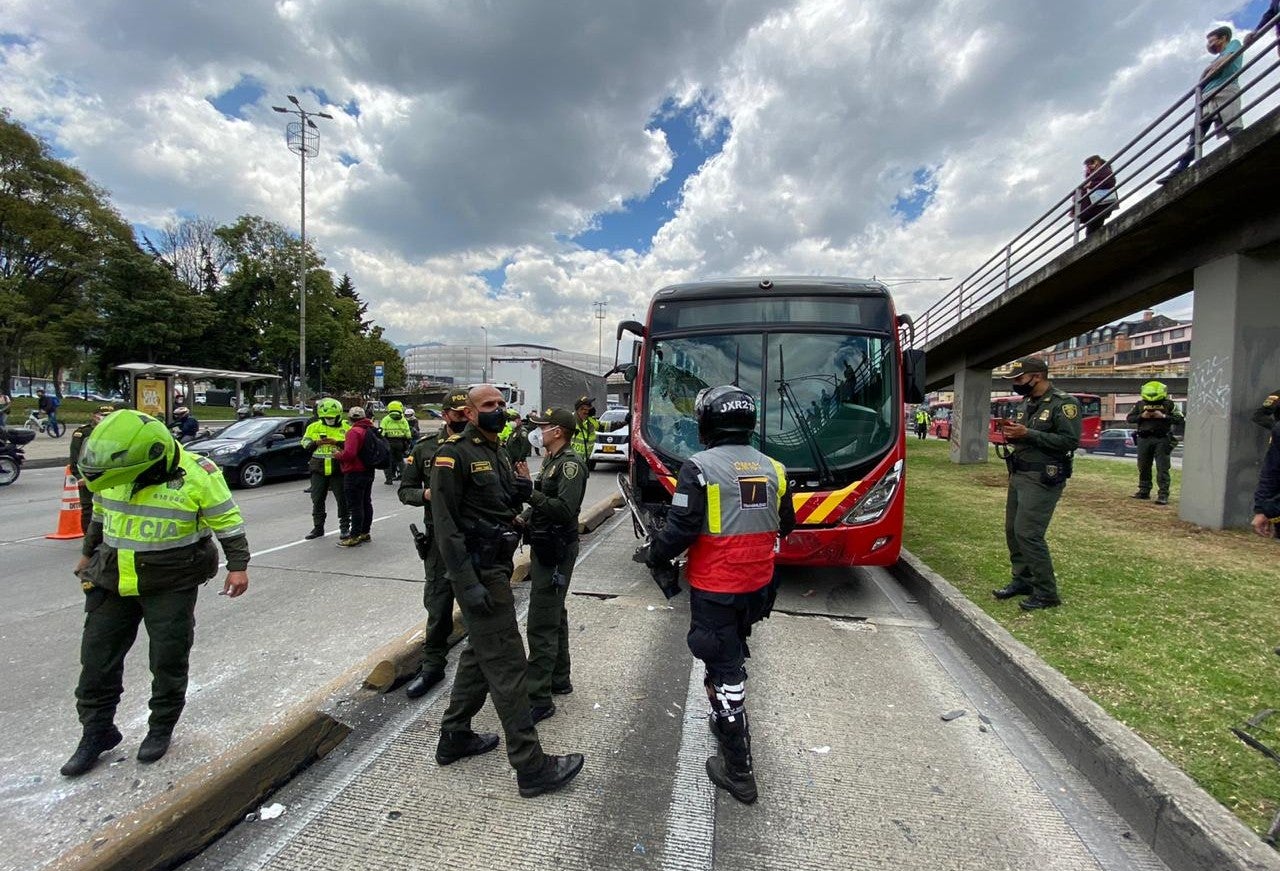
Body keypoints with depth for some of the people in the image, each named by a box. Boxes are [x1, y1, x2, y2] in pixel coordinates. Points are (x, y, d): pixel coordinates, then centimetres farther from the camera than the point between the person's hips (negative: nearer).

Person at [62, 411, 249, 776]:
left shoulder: (196, 474, -19)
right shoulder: (114, 472, -1)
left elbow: (228, 522, -12)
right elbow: (100, 516, 19)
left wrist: (238, 566, -13)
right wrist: (88, 554, 27)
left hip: (172, 586, -5)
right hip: (113, 582, 5)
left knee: (169, 660, 5)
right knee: (97, 658, 11)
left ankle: (161, 728, 25)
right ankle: (96, 731, 29)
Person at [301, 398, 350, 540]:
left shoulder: (345, 427, 0)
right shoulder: (314, 427, 8)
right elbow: (305, 443, 7)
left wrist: (337, 442, -21)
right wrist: (316, 443, -12)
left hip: (338, 470, -3)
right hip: (318, 469, 3)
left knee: (342, 499, 2)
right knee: (317, 499, 10)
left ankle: (345, 527, 12)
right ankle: (318, 527, 23)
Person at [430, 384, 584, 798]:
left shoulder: (497, 454, 15)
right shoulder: (455, 454, -13)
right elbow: (445, 523, -19)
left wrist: (522, 488, 0)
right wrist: (468, 584, -23)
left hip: (496, 566, 10)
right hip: (479, 573, -10)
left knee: (480, 652, 20)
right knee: (506, 662, -5)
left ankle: (454, 737, 37)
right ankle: (531, 766, 5)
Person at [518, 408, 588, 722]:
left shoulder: (571, 464, -17)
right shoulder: (552, 461, 12)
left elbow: (565, 509, -26)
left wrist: (529, 492, -26)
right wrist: (524, 517, 1)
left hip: (556, 552, -10)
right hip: (545, 547, 10)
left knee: (541, 624, -7)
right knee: (554, 616, 19)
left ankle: (538, 699, 2)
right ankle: (559, 680, 34)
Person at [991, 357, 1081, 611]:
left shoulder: (1064, 404, -10)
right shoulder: (1025, 403, 14)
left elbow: (1070, 441, -19)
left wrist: (1027, 434, -22)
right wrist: (1010, 432, 1)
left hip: (1042, 479, -8)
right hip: (1018, 476, 8)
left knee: (1028, 533, -10)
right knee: (1012, 530, 11)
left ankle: (1047, 593, 2)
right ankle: (1022, 580, 24)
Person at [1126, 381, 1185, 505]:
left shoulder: (1169, 404, 2)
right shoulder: (1140, 404, 8)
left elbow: (1181, 419, -1)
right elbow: (1129, 418, 11)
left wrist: (1163, 416, -13)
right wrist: (1141, 416, -6)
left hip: (1162, 440, -3)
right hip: (1144, 439, 3)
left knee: (1162, 468, -5)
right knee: (1143, 467, 10)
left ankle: (1163, 495, -4)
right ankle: (1144, 491, 20)